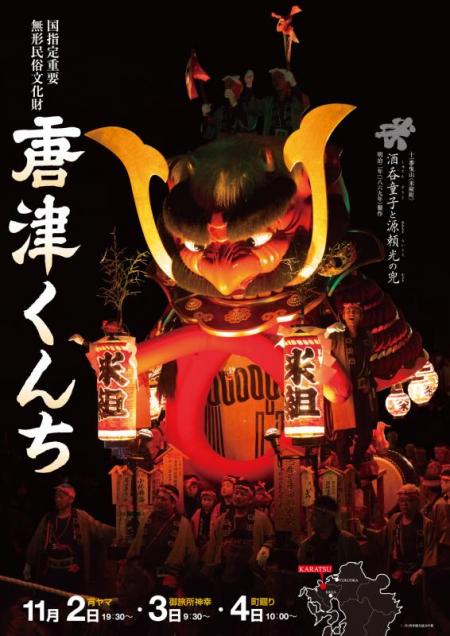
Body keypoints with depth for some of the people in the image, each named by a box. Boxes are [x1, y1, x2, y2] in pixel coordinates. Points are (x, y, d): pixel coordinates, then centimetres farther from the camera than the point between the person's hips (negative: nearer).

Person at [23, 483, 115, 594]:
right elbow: (36, 541, 15)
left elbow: (100, 530, -9)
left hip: (73, 574, -3)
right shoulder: (48, 519, 9)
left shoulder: (81, 518, -2)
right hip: (50, 573, 3)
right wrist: (28, 563, 17)